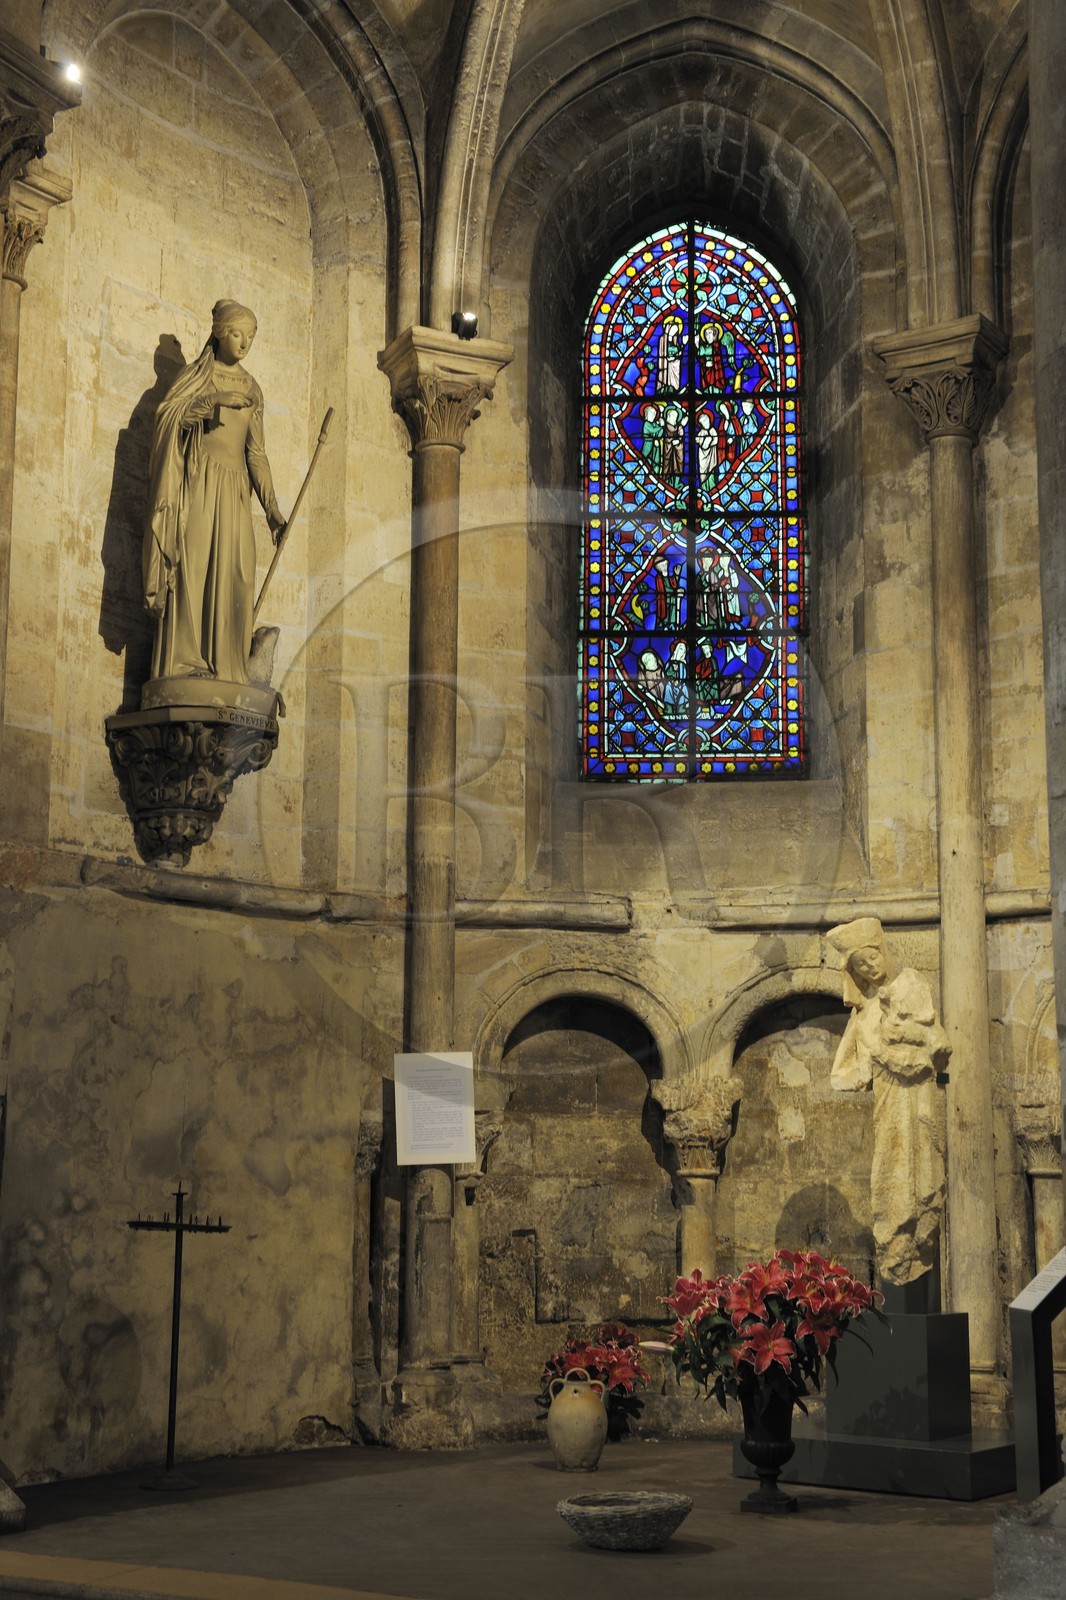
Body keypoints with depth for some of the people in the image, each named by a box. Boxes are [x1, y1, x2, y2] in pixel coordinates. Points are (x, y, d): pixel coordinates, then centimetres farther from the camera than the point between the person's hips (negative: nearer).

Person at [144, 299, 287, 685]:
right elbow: (167, 415, -8)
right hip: (199, 483, -4)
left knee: (233, 577, -6)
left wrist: (271, 507, 7)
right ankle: (185, 661, -17)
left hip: (234, 491, 4)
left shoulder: (251, 389, 18)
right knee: (193, 565, -13)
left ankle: (225, 669, -8)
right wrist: (213, 400, -19)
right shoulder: (196, 374, 8)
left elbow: (255, 451, 15)